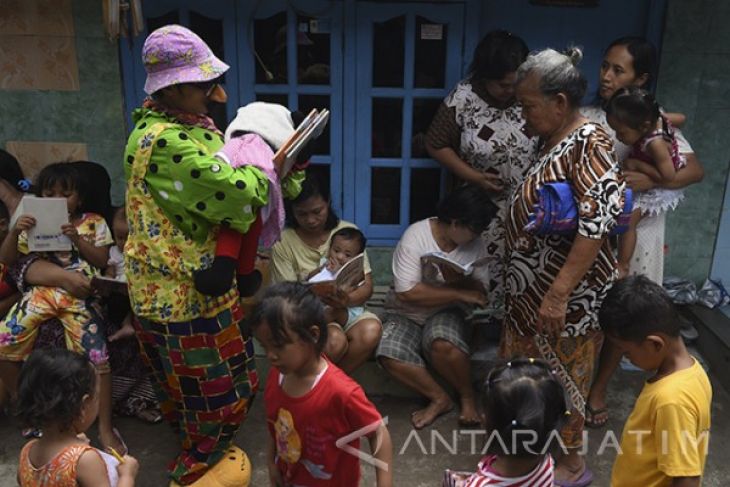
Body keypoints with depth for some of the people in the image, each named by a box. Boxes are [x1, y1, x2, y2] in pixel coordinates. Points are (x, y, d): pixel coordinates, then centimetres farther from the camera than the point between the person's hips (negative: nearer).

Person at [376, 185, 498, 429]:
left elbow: (480, 291, -1)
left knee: (442, 344, -34)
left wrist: (456, 279, -23)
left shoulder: (475, 245, -6)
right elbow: (408, 293, -23)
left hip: (448, 313, 1)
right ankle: (440, 398, -7)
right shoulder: (415, 236, -18)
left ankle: (468, 397, -4)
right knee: (389, 354, -30)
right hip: (407, 313, -1)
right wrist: (459, 293, -24)